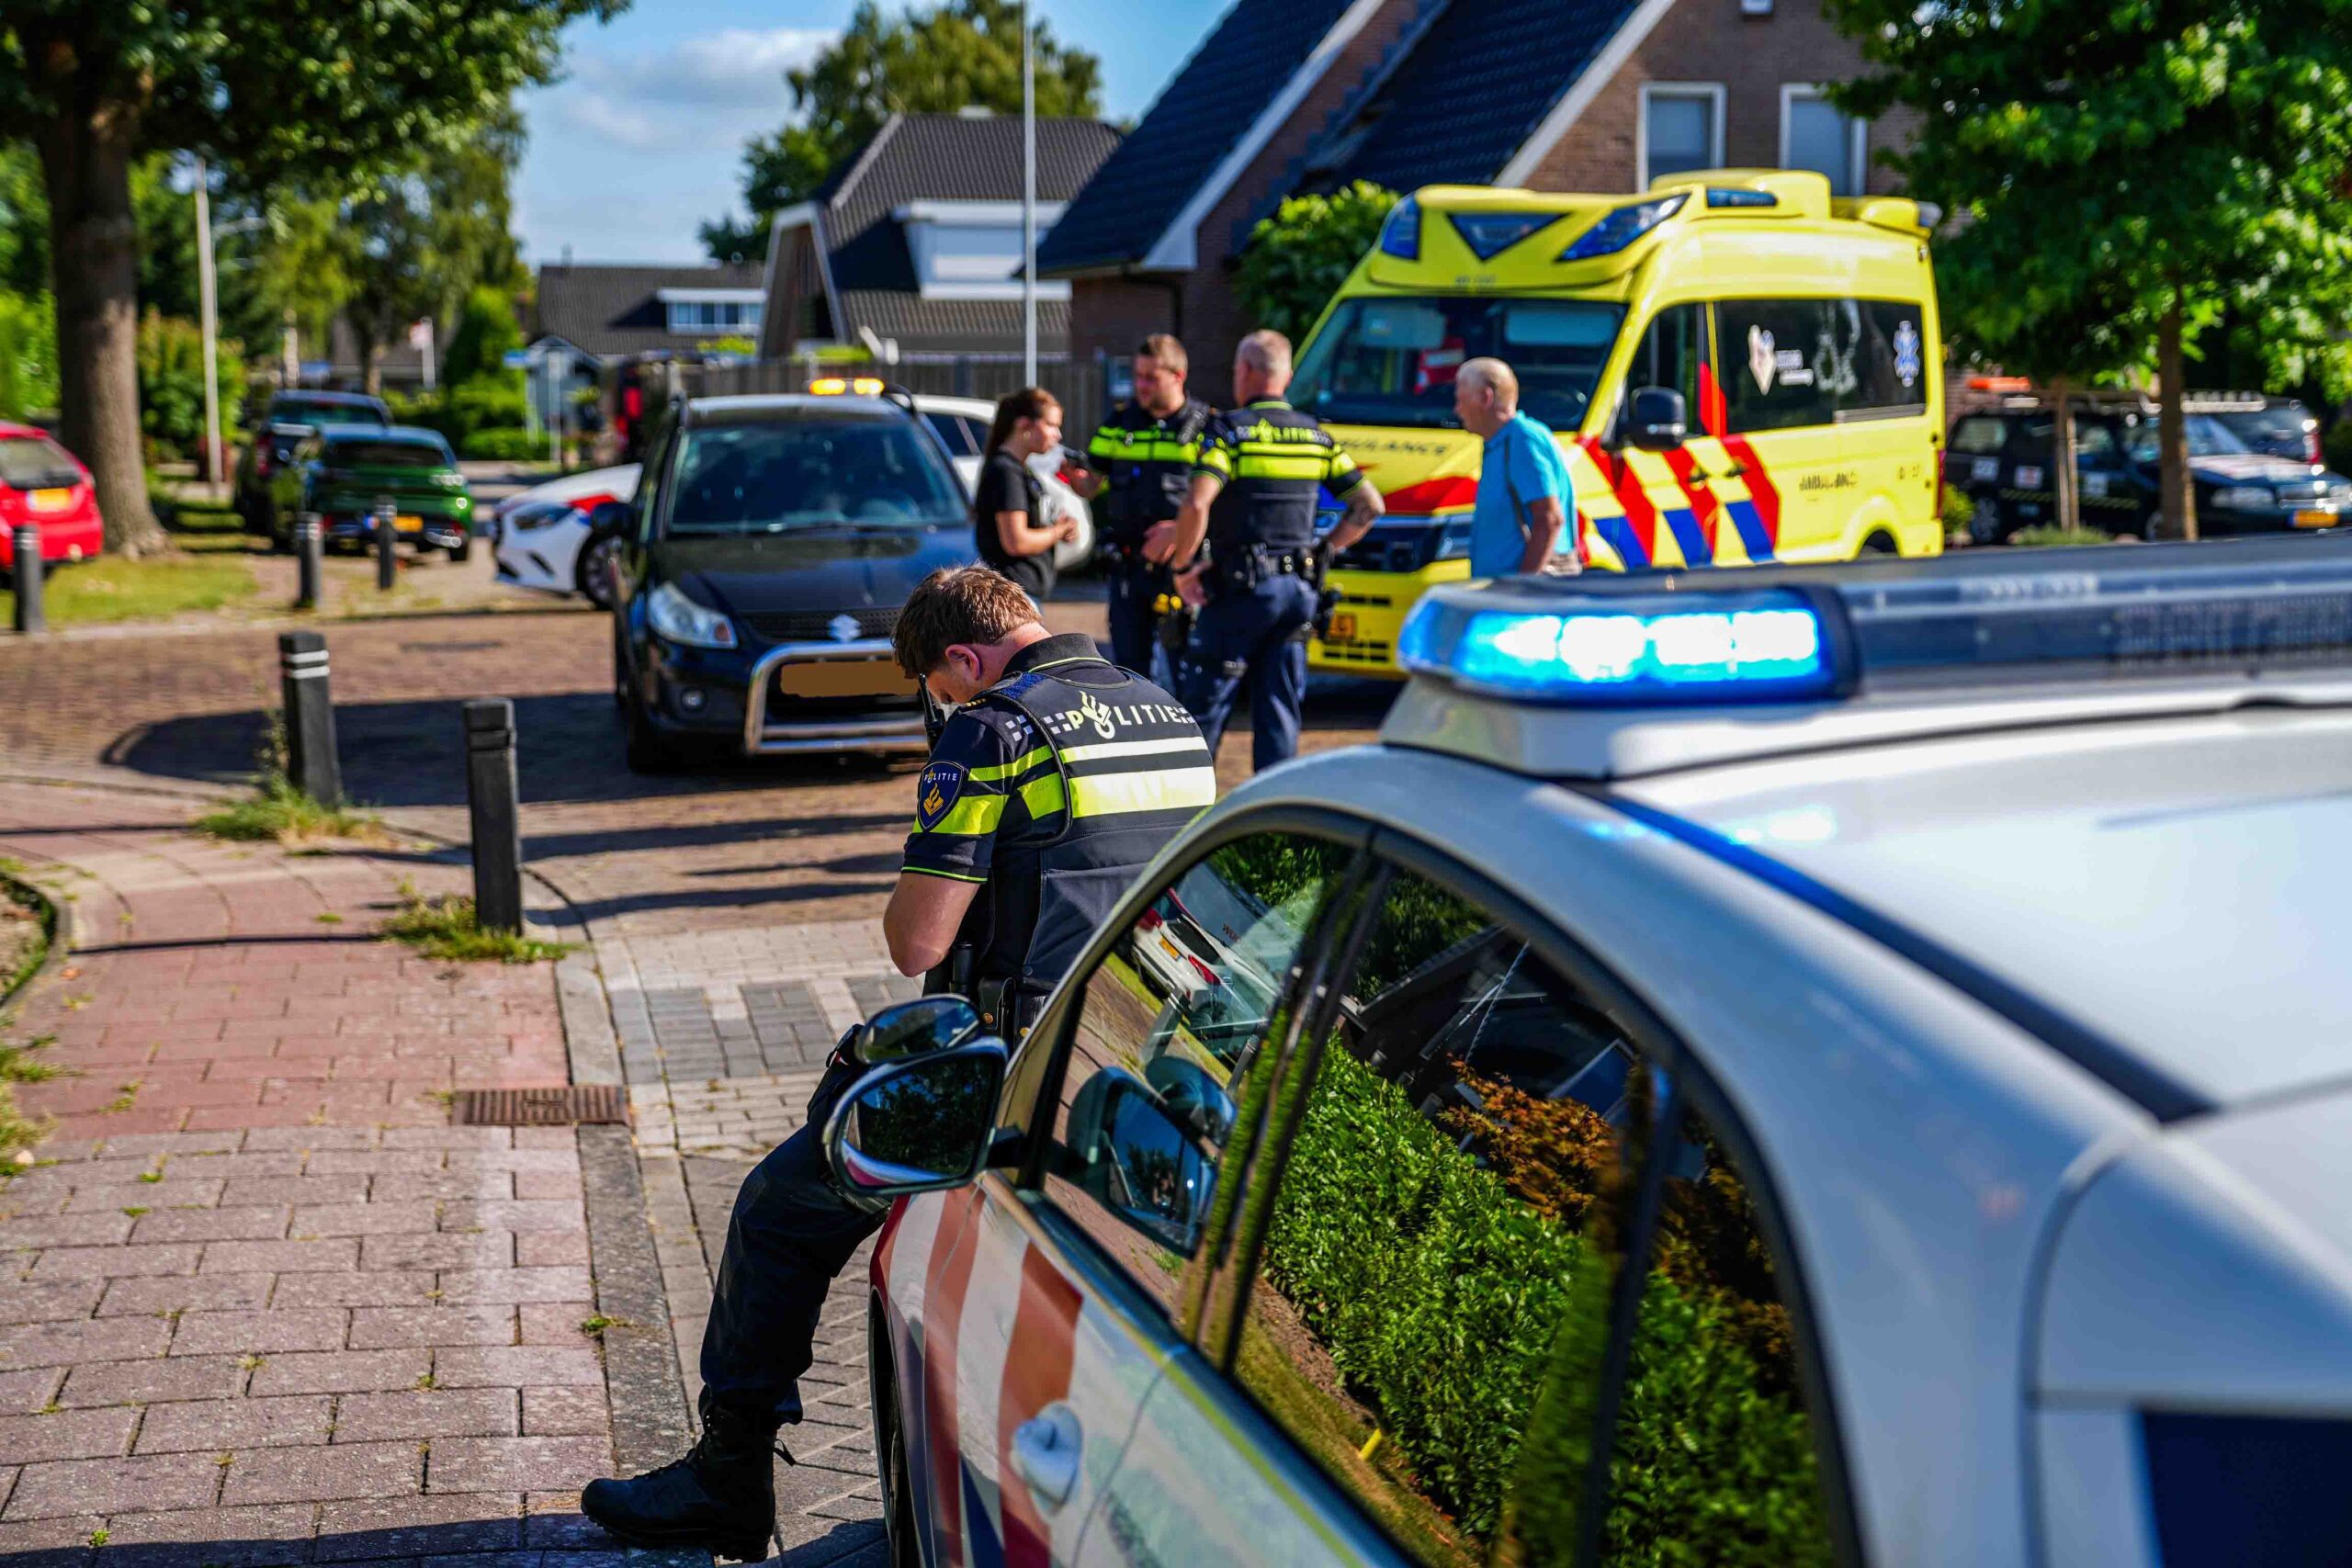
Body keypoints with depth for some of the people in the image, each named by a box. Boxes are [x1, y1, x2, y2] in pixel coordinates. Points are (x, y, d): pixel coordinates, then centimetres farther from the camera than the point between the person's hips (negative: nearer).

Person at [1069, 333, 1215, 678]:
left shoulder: (1204, 425, 0)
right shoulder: (1119, 423, 11)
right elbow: (1091, 486, 13)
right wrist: (1074, 476, -10)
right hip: (1128, 566, 4)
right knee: (1128, 662, 8)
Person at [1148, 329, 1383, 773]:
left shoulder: (1230, 429, -7)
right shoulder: (1317, 436, 11)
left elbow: (1197, 506, -20)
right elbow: (1369, 505, 13)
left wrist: (1181, 568, -8)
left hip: (1243, 587, -5)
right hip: (1300, 589, 5)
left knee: (1203, 702, 3)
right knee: (1280, 710, 9)